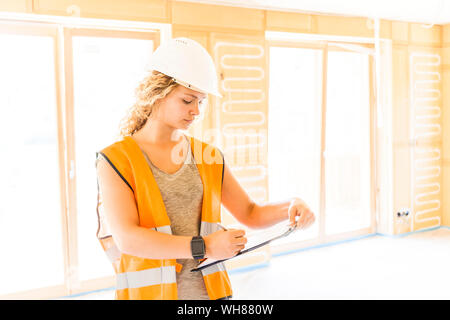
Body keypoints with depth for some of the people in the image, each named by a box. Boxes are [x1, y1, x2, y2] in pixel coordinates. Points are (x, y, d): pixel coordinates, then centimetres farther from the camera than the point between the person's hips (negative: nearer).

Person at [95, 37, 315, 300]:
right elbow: (127, 238, -17)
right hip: (150, 291, -3)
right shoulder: (116, 160, -7)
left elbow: (251, 214, 11)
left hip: (208, 289, 4)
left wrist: (290, 207, -9)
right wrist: (203, 247, -23)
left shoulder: (208, 157, 7)